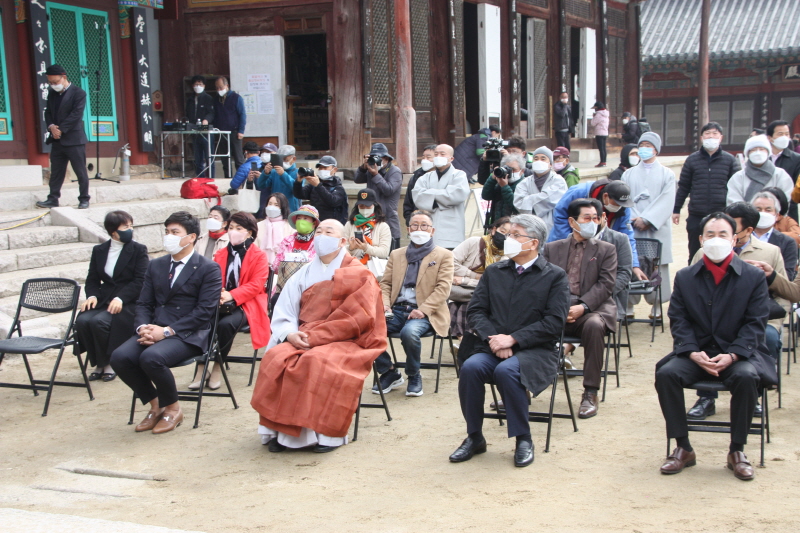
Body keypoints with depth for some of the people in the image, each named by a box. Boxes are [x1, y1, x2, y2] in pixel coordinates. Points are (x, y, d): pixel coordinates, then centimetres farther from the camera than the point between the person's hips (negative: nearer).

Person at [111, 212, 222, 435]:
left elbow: (204, 311, -11)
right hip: (155, 330, 6)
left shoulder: (208, 269, -2)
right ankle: (155, 405, 2)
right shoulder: (156, 266, 18)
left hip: (188, 334, -6)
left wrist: (167, 331, -19)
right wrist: (143, 327, -9)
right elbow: (144, 304, 14)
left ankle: (173, 408, -6)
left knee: (151, 357, -33)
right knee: (120, 357, -21)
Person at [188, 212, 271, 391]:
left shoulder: (259, 255, 3)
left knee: (226, 324, -35)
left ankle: (218, 368, -17)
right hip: (221, 302, 4)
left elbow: (256, 285, -7)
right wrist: (217, 294, -13)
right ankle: (201, 367, -21)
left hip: (246, 304, -4)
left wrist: (232, 295, -22)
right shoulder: (220, 254, 18)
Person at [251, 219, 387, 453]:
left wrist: (315, 337, -16)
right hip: (303, 339, 4)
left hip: (345, 343, -4)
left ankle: (327, 433, -22)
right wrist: (290, 334, -13)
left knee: (317, 362, -34)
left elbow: (355, 319, -10)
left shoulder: (358, 275, 2)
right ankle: (281, 430, -17)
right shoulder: (304, 274, 15)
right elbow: (283, 311, 9)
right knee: (276, 359, -25)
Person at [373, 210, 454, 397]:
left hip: (424, 313, -4)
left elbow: (443, 287, -3)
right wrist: (385, 304, -5)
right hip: (397, 310, 4)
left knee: (409, 332, -37)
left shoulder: (443, 255, 8)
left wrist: (422, 310, -17)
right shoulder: (396, 254, 22)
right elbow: (385, 283, 17)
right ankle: (389, 373, -2)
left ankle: (414, 376, -8)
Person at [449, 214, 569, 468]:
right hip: (492, 347, 4)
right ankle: (474, 437, -9)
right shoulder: (493, 272, 16)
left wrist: (512, 339, -15)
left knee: (506, 370, -35)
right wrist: (492, 338, -11)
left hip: (534, 351, -3)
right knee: (470, 367, -28)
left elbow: (555, 322, -7)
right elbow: (475, 311, 9)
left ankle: (523, 439, -14)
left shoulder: (555, 276, 3)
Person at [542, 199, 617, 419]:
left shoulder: (606, 250, 14)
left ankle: (590, 393, -26)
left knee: (593, 325, -37)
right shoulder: (552, 248, 18)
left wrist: (582, 307, -17)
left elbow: (606, 284, 0)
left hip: (591, 309, -1)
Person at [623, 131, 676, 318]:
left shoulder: (667, 174, 8)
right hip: (632, 229, 1)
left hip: (657, 230, -1)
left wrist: (647, 219, -15)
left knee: (657, 267, -1)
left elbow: (666, 202, -4)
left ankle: (657, 306, 7)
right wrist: (634, 218, -12)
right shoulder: (629, 174, 14)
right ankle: (629, 306, 3)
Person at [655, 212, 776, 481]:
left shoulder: (753, 277, 2)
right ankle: (683, 448, -11)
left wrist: (731, 356, -19)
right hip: (696, 353, 2)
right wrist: (694, 353, -16)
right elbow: (679, 320, 3)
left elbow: (755, 324, -3)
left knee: (747, 377, -34)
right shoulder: (685, 277, 8)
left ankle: (737, 451, -13)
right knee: (666, 374, -26)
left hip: (738, 354, -2)